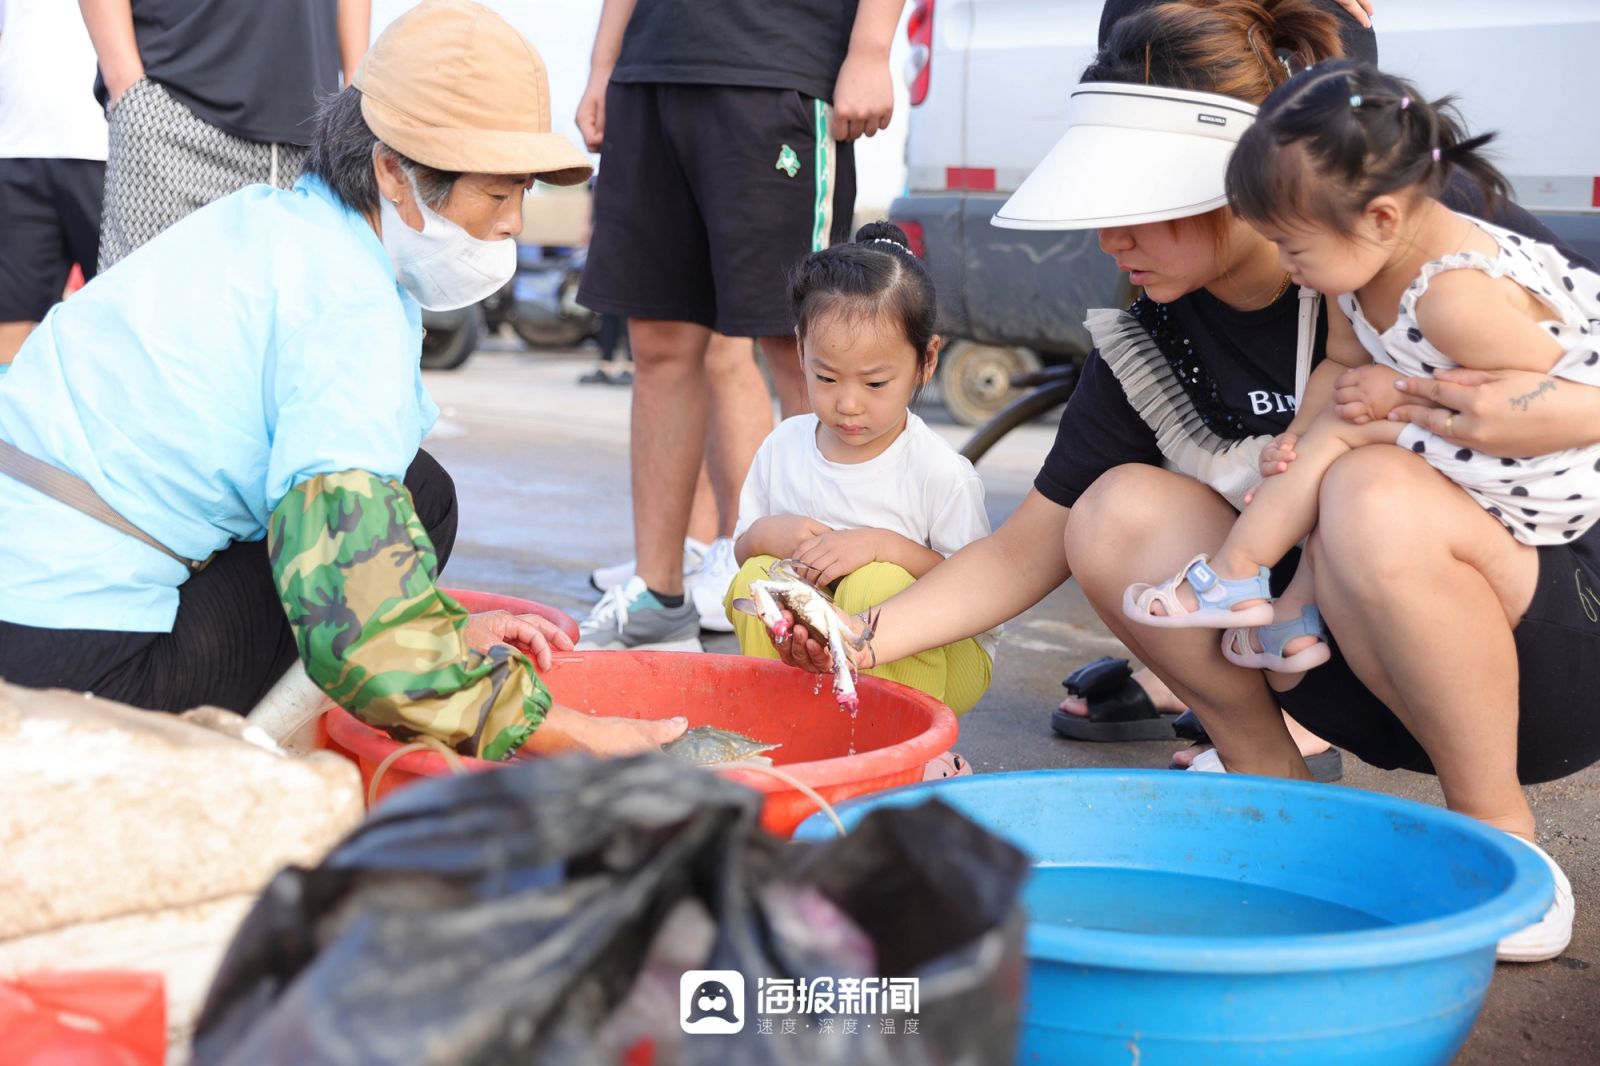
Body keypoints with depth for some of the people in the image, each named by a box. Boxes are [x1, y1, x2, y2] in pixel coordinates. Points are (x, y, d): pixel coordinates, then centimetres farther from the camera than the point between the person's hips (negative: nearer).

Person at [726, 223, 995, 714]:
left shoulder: (941, 473, -16)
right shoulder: (784, 447, -1)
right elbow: (743, 550, 10)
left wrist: (885, 546, -26)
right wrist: (765, 535, -14)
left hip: (940, 659, -4)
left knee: (875, 584, -32)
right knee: (756, 578, -20)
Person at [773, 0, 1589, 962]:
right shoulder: (1148, 343, -3)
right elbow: (1030, 548, 2)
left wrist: (1565, 416, -32)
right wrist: (865, 638, -11)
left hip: (1556, 657, -4)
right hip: (1371, 682, 4)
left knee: (1376, 497, -35)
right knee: (1120, 515, -16)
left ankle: (1502, 845, -13)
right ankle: (1268, 776, 4)